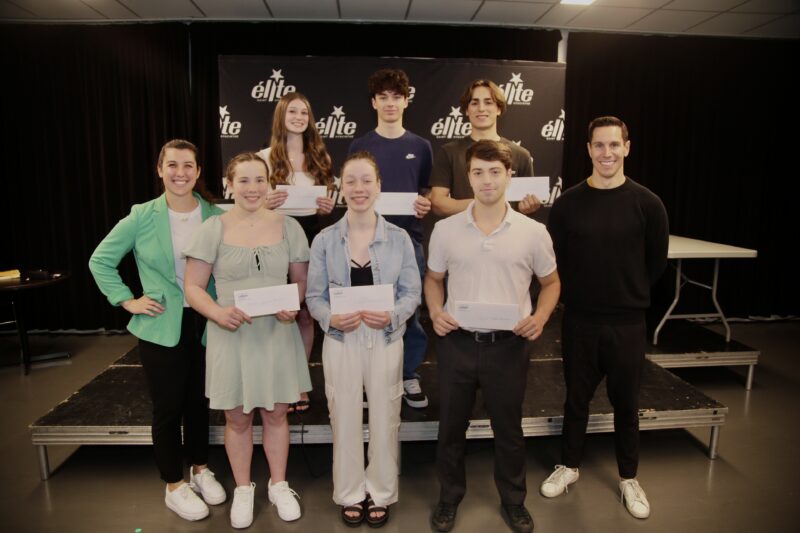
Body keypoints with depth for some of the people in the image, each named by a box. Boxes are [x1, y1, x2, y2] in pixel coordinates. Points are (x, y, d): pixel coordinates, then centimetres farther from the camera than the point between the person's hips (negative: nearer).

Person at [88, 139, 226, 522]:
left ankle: (200, 470, 38)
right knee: (168, 406, 9)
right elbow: (100, 261, 3)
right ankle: (174, 486, 28)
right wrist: (127, 301, -5)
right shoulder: (142, 217, -7)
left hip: (206, 322, 2)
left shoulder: (216, 216, -4)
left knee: (199, 400, 17)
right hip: (161, 327, -2)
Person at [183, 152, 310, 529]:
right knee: (237, 417, 12)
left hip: (277, 333, 1)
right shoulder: (213, 228, -4)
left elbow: (301, 280, 6)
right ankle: (243, 489, 35)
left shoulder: (288, 226, 1)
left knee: (275, 413, 13)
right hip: (231, 336, -1)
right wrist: (218, 313, -21)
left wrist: (294, 306, -14)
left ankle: (278, 485, 35)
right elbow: (193, 287, -3)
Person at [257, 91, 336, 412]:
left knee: (305, 314, 8)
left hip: (310, 236, 3)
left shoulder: (319, 157, 10)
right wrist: (266, 203, -20)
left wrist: (328, 207, -7)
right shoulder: (265, 157, -1)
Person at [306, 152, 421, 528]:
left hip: (386, 341, 0)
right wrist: (331, 319, -21)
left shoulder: (399, 238, -2)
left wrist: (392, 316, -20)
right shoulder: (324, 240, -3)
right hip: (341, 342, 0)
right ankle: (350, 494, 34)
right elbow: (314, 296, -1)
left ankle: (381, 493, 35)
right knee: (345, 420, 12)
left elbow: (412, 291, -2)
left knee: (384, 420, 12)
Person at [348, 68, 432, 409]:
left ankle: (409, 376, 23)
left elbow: (427, 194, 14)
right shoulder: (359, 146, 5)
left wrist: (426, 206, -7)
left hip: (409, 238, 1)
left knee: (411, 310, 5)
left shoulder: (420, 147, 8)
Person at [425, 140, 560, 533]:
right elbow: (433, 279, 10)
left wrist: (540, 317, -9)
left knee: (509, 428, 17)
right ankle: (449, 498, 39)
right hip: (457, 343, 1)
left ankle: (513, 500, 41)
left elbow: (551, 282, 8)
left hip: (509, 346, 0)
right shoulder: (445, 230, -2)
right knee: (451, 426, 16)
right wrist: (435, 312, -8)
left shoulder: (532, 232, -4)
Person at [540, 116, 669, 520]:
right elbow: (554, 258, 3)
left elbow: (656, 261, 4)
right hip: (579, 319, 1)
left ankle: (629, 478, 35)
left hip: (627, 322, 0)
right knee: (576, 397, 15)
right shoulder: (568, 202, -4)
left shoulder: (646, 203, -6)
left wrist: (629, 294, 9)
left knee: (625, 402, 14)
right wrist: (580, 292, 5)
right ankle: (569, 466, 35)